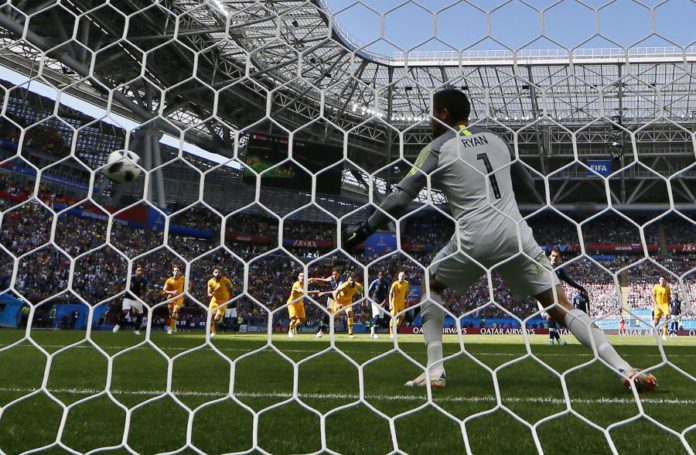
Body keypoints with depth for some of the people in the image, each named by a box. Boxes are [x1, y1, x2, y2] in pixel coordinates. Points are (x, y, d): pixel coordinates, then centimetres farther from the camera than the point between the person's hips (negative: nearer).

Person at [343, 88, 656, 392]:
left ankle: (434, 371, 12)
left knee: (431, 286, 21)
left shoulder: (437, 148, 5)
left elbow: (401, 197, 0)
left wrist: (363, 231, 7)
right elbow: (527, 186, 28)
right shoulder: (495, 140, 19)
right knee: (560, 306, 9)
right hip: (516, 235, 4)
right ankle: (625, 370, -1)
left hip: (474, 239, -3)